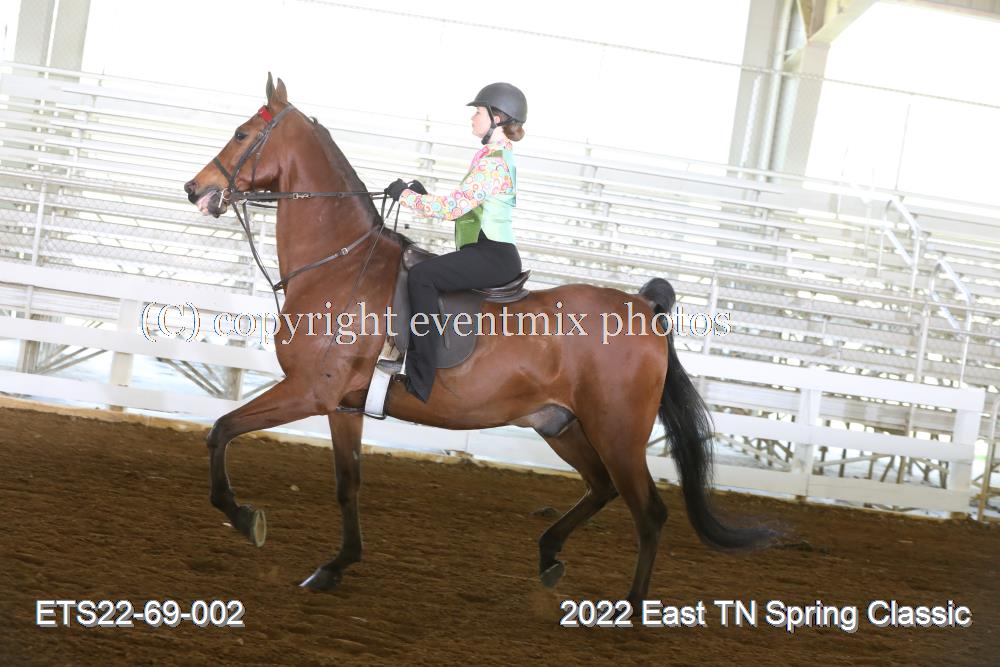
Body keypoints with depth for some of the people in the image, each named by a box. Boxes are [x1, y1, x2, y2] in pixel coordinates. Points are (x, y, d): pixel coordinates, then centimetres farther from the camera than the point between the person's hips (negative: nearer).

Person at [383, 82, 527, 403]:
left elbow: (453, 207, -20)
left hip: (493, 258, -11)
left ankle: (419, 382, -26)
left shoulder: (493, 163, -15)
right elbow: (461, 206, 19)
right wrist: (423, 196, 9)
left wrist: (405, 195, -11)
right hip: (489, 255, 11)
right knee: (424, 273, 15)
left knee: (421, 275, -23)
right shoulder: (498, 157, 19)